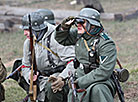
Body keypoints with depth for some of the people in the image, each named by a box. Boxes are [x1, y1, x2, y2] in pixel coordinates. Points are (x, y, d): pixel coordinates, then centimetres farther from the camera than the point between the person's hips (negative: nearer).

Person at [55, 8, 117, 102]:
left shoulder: (106, 44, -18)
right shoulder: (79, 34, 3)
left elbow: (104, 72, -25)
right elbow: (61, 39, 20)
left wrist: (80, 82, -22)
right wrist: (64, 27, -2)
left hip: (101, 82, -7)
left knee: (98, 90, -38)